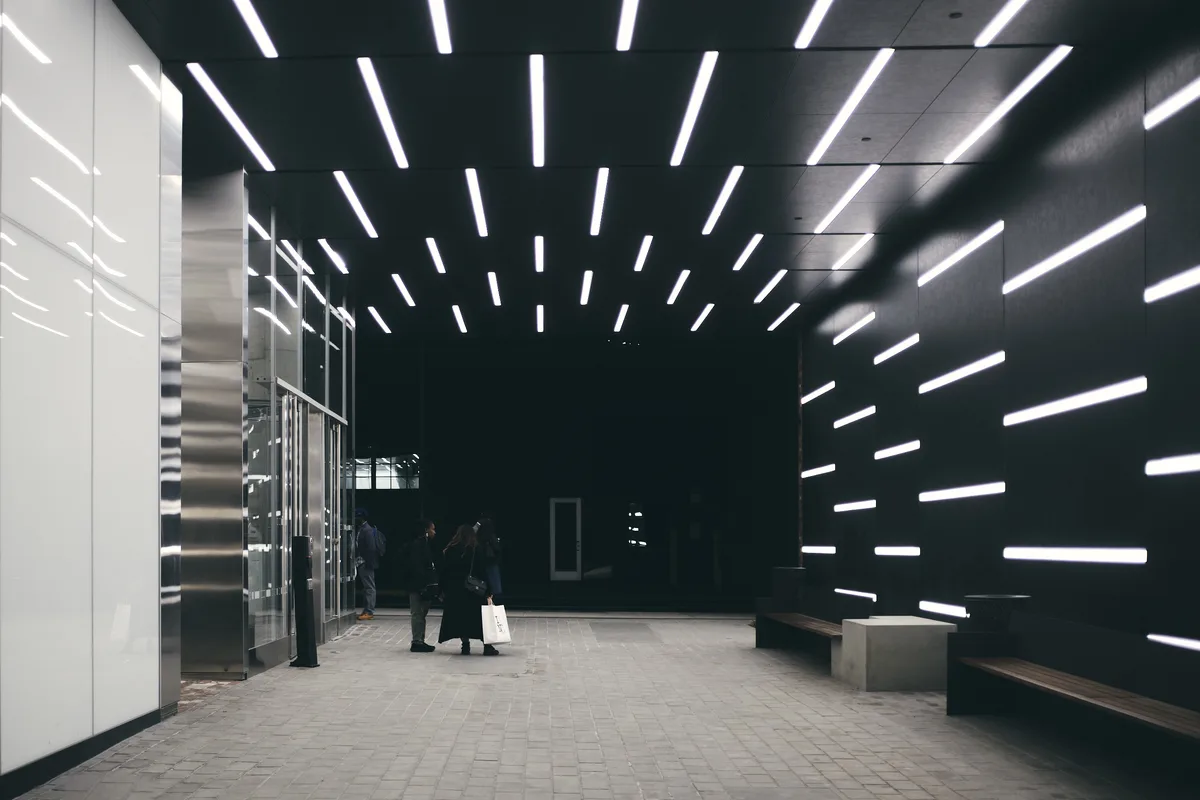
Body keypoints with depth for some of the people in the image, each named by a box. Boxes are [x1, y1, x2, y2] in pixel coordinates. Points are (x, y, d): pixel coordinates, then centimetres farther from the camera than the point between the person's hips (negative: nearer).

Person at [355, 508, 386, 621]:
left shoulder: (368, 530, -14)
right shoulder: (361, 529, 15)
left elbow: (371, 548, -20)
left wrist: (369, 563, -20)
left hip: (366, 563, -10)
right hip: (362, 563, 10)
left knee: (369, 587, -6)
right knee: (366, 587, 13)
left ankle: (369, 612, -5)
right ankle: (366, 611, 18)